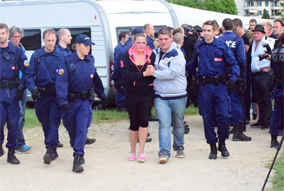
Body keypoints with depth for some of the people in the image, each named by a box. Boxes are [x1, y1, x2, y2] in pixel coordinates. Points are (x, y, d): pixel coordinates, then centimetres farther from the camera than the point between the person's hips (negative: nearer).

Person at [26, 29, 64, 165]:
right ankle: (53, 150, 23)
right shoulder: (36, 56, 4)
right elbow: (29, 75, 2)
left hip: (56, 94, -3)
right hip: (41, 95, 3)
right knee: (45, 123, 10)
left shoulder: (61, 56, -1)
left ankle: (50, 150, -13)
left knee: (53, 121, -12)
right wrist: (33, 88, -15)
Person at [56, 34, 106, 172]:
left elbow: (96, 79, 18)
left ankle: (77, 159, -15)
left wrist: (101, 94, 25)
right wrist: (62, 101, -27)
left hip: (85, 101, 1)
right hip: (70, 101, -1)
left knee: (82, 128, -13)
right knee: (71, 129, 12)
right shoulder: (68, 61, -9)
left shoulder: (90, 60, 4)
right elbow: (61, 81, -17)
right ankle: (78, 153, 37)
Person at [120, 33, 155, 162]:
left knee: (144, 120, -12)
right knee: (134, 123, 8)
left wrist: (152, 71, -23)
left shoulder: (151, 55, 1)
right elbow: (126, 75, -15)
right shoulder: (126, 56, -3)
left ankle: (141, 151, -5)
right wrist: (144, 74, -23)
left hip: (147, 93, 0)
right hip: (131, 94, 0)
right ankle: (132, 151, 24)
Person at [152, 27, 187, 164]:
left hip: (178, 96, -3)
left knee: (178, 124, 13)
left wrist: (154, 73, -15)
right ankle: (164, 152, -11)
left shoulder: (177, 54, -9)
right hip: (160, 96, 3)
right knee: (164, 124, -9)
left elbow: (172, 73, -20)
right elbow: (151, 69, 26)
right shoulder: (156, 53, 9)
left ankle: (179, 147, 31)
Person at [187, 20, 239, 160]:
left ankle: (222, 144, 12)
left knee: (224, 116, -9)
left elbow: (233, 64, 3)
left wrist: (233, 78, -11)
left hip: (220, 85, -2)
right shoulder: (198, 47, 7)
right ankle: (212, 147, 15)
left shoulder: (222, 46, 0)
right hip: (204, 86, 2)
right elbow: (194, 64, 20)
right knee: (208, 118, 3)